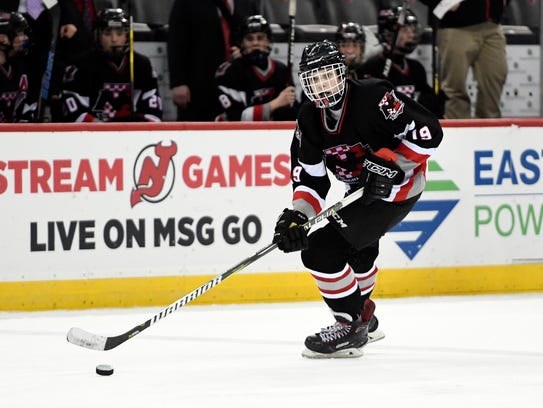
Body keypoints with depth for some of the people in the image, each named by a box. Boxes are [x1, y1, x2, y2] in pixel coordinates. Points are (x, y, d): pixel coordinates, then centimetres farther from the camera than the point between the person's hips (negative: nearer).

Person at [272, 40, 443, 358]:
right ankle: (363, 317, 53)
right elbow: (308, 178, -5)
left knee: (322, 248, -17)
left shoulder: (372, 98, -26)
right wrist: (296, 215, -22)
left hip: (397, 186, -9)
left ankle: (351, 327, -6)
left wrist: (389, 165, -29)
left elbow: (428, 132, -26)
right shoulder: (309, 121, -4)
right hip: (362, 188, 9)